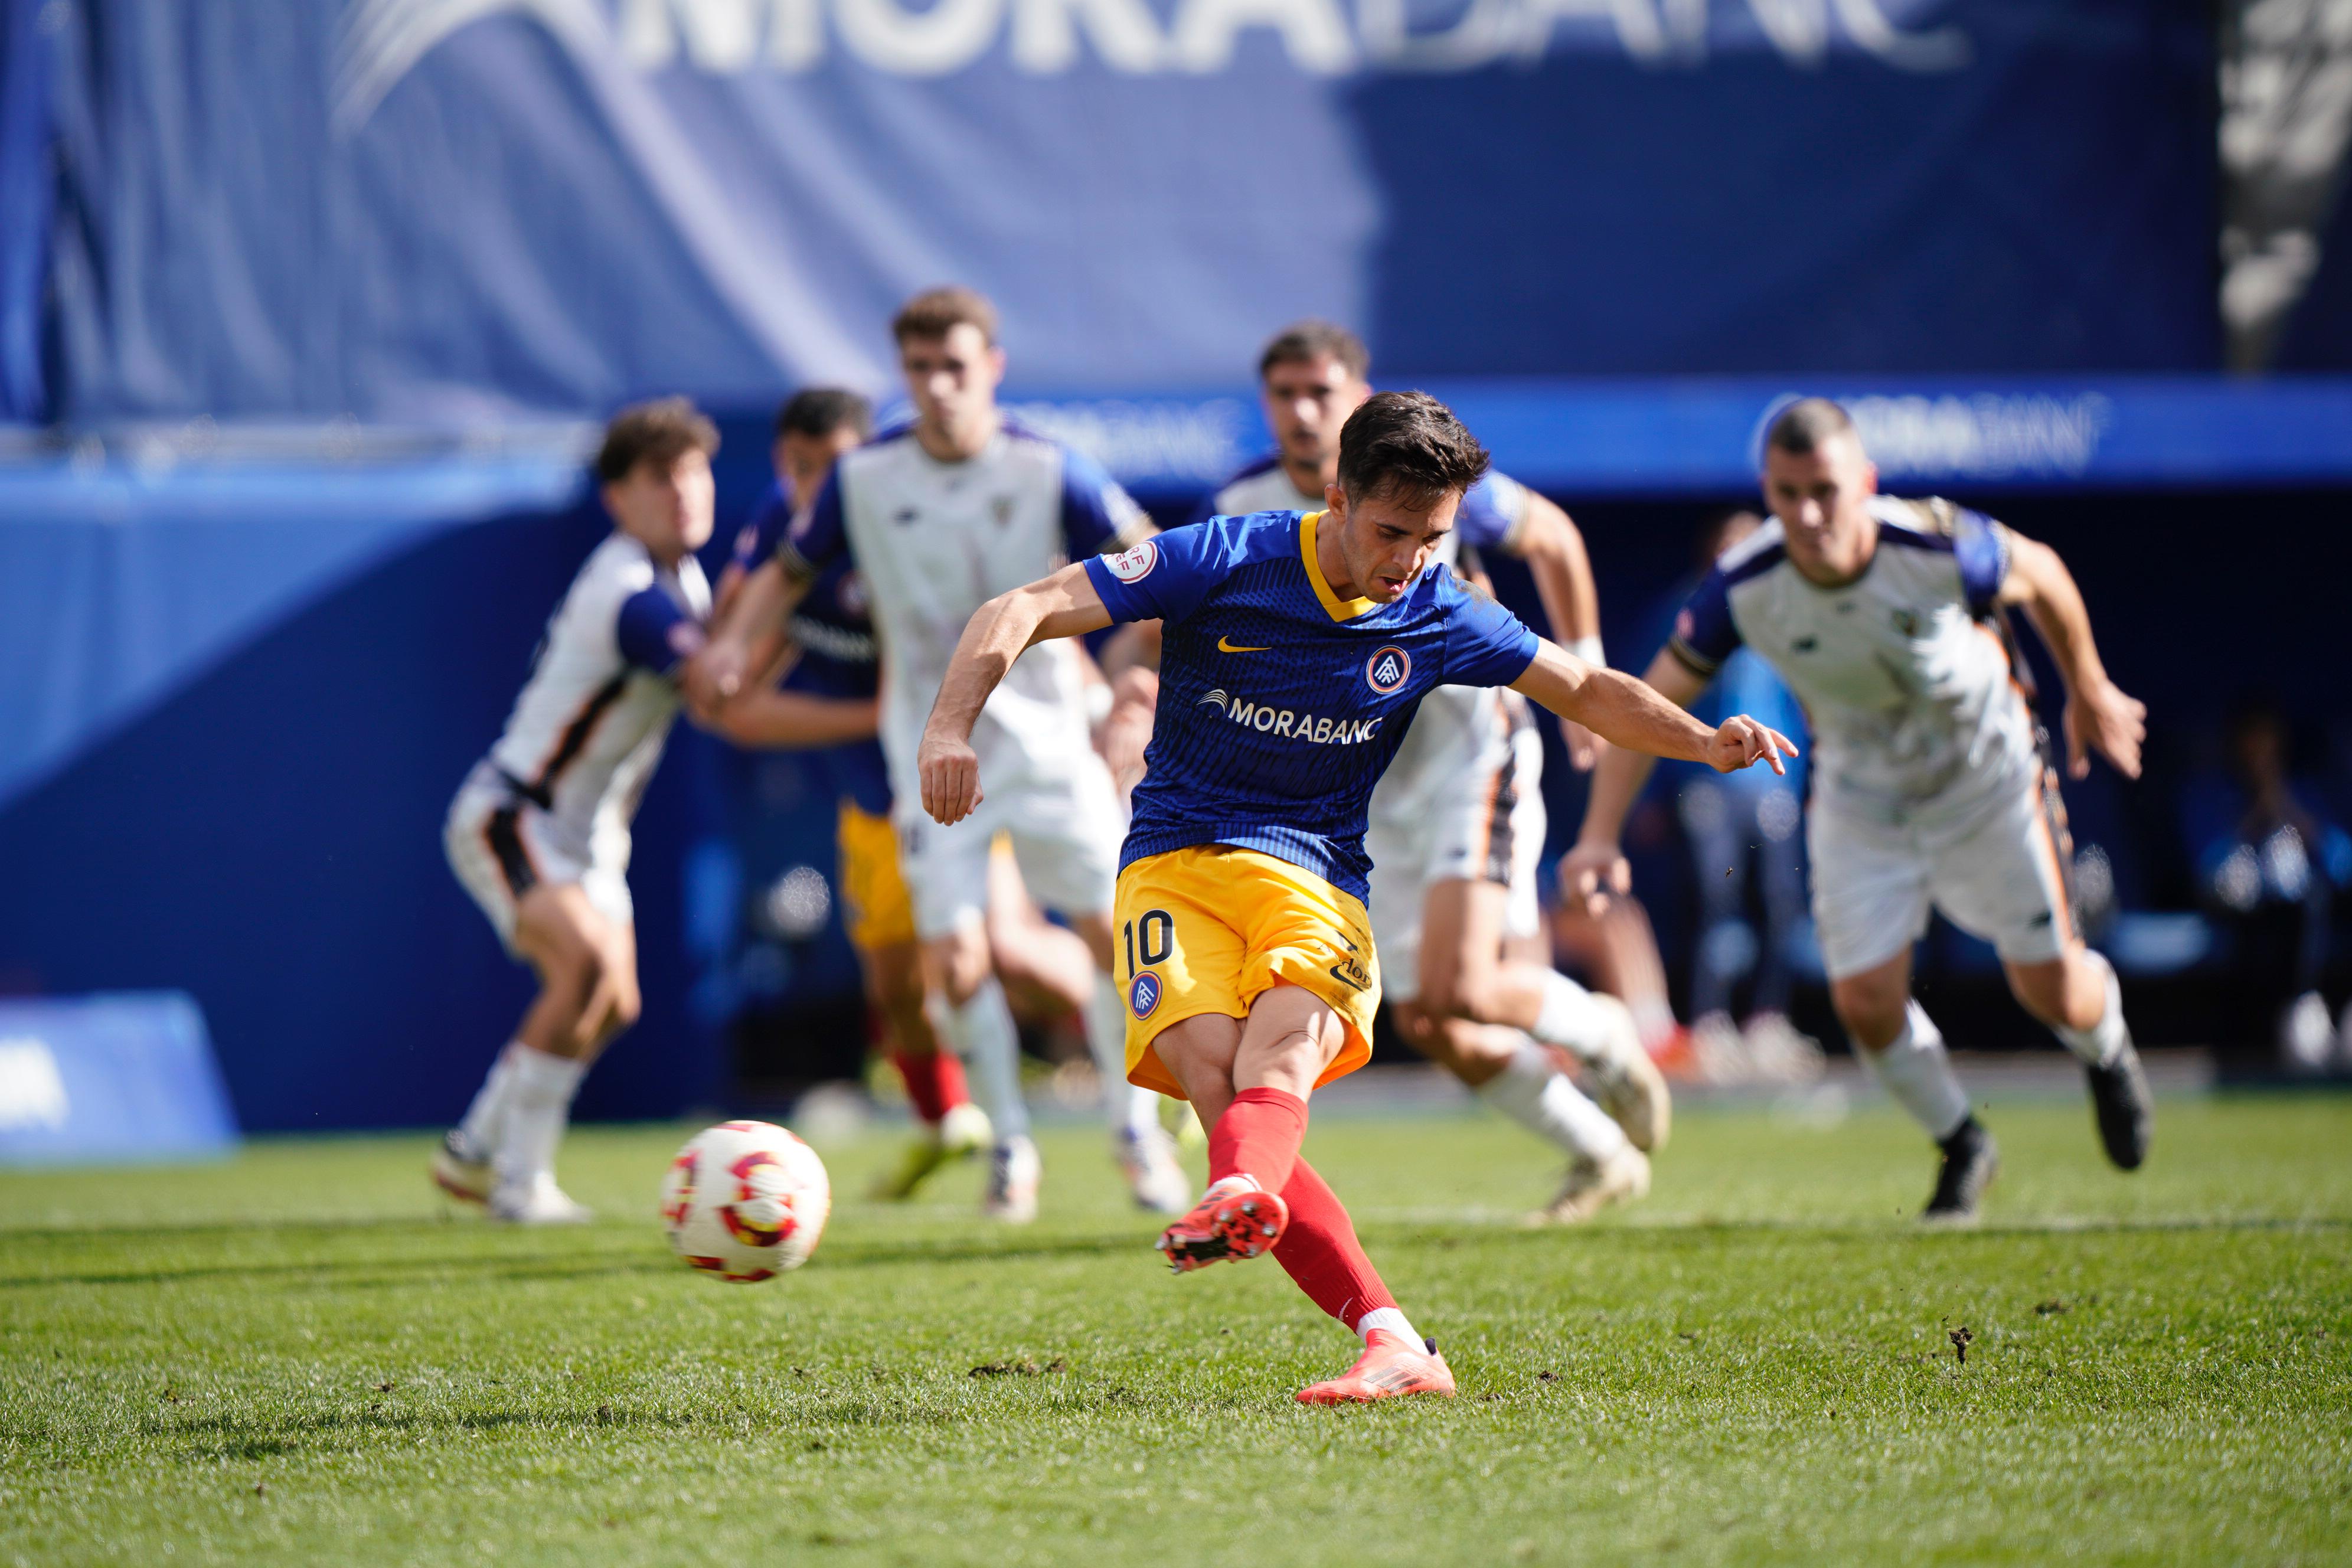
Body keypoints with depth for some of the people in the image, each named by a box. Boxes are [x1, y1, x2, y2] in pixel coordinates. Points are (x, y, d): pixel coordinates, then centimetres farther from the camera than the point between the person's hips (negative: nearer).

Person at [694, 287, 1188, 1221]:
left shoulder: (1048, 472, -7)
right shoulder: (865, 479, -3)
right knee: (953, 958, -10)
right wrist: (733, 646, -10)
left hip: (1046, 733, 0)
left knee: (1113, 931, -5)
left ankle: (1137, 1130, 16)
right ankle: (1009, 1151, 10)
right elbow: (788, 574, 7)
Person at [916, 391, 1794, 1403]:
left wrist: (1708, 744, 2)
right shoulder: (1226, 562, -5)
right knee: (1215, 1079, -28)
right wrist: (951, 727, -22)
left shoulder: (1437, 617, 5)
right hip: (1173, 864, -1)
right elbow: (1020, 613, -6)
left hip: (1312, 879, 1)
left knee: (1283, 1039, -34)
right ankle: (1392, 1345, -32)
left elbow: (1590, 692, 19)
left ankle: (1239, 1197, -67)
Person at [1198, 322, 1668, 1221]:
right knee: (1429, 1029, 2)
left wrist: (1586, 674, 7)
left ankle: (1601, 1036, 11)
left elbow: (1552, 538, 4)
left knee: (1461, 991, -21)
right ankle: (1603, 1157, 20)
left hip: (1472, 751, -5)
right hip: (1375, 789, 5)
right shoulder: (1243, 512, -5)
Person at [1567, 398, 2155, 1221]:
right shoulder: (1742, 588, -28)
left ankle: (2107, 1051, 42)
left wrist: (2089, 691, 5)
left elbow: (2042, 576, -10)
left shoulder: (1941, 549, -32)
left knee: (2054, 993, 2)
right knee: (1866, 1000, -8)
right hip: (1860, 802, 1)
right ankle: (1961, 1144, 22)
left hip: (1986, 778, -1)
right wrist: (1601, 834, -26)